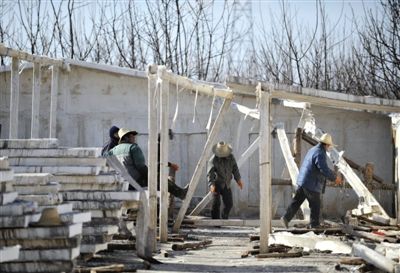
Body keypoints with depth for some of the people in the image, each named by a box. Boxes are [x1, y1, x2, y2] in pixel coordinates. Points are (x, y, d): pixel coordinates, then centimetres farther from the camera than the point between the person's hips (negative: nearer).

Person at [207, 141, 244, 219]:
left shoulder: (230, 157, -1)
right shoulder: (213, 159, -16)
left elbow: (235, 168, 10)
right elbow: (210, 173, -22)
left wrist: (238, 179, 3)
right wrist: (211, 184, -35)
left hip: (226, 185, 5)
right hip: (217, 184, -5)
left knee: (229, 203, 7)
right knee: (216, 203, -11)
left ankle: (225, 218, 30)